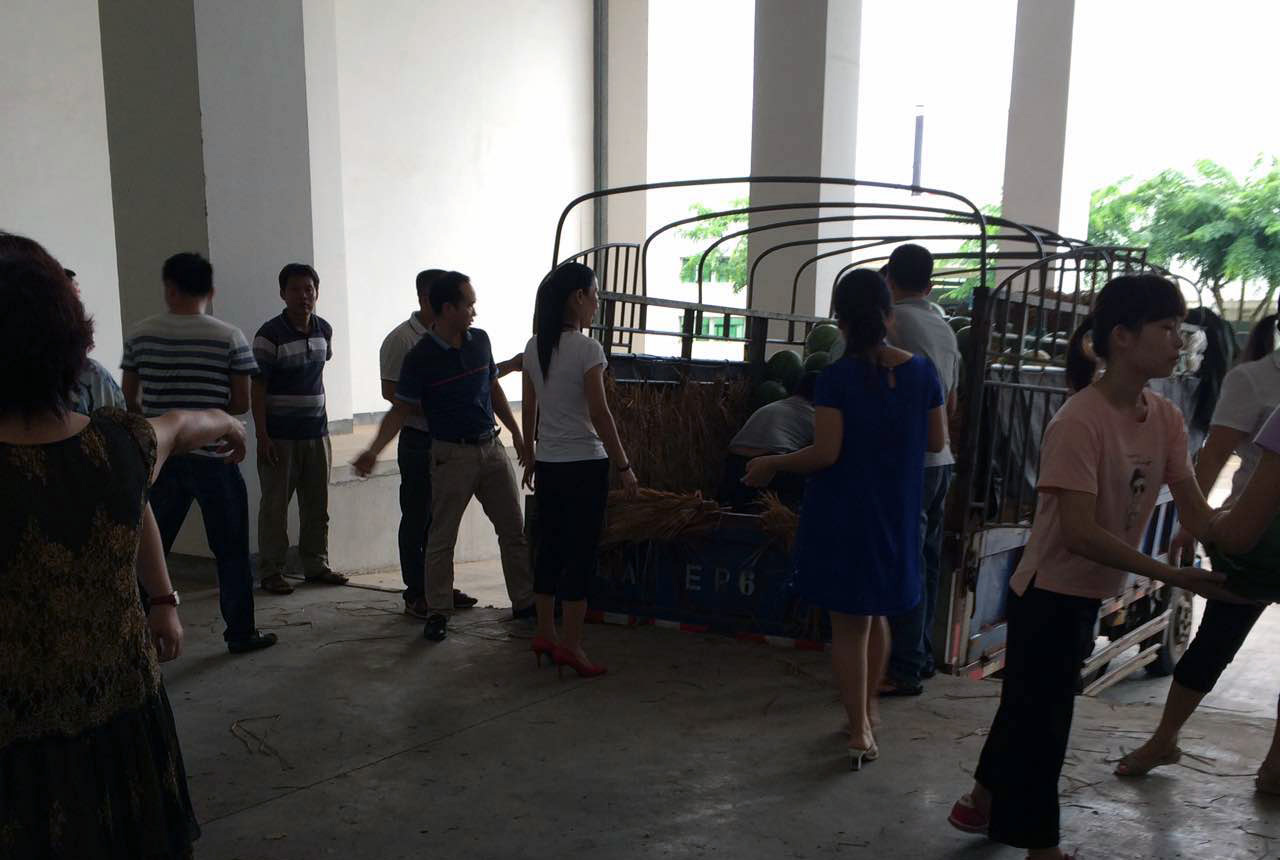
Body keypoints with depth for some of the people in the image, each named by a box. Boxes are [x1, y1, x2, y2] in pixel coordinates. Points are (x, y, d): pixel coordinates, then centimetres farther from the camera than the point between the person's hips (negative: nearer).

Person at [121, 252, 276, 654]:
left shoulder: (140, 334, 0)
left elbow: (130, 399, 6)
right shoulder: (230, 338, -7)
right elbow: (241, 404, -6)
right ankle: (240, 633, 14)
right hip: (214, 457, -2)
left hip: (160, 457, 3)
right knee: (231, 550, 8)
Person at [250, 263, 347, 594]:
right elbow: (257, 388, -11)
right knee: (275, 505, 2)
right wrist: (262, 436, -16)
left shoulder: (324, 330, 6)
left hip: (316, 432, 6)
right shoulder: (270, 334, -11)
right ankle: (271, 571, 10)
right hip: (280, 436, -5)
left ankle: (316, 564, 23)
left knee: (317, 504, 11)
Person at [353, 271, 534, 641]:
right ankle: (438, 612, 15)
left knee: (514, 528, 9)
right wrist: (374, 450, -22)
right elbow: (400, 409, -9)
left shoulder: (480, 340, 4)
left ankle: (525, 601, 21)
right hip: (452, 454, -5)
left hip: (491, 448, 5)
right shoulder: (421, 358, -12)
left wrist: (517, 434, 16)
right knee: (441, 538, 2)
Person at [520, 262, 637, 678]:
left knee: (550, 548, 15)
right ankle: (571, 646, 5)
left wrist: (531, 458, 20)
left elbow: (529, 410, 11)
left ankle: (545, 634, 24)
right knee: (581, 553, 1)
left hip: (548, 464, 7)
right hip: (584, 464, -7)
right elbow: (599, 414, -15)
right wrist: (624, 466, -8)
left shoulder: (534, 347, 6)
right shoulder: (586, 348, -15)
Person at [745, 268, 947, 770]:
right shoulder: (921, 372, -2)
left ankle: (860, 731, 6)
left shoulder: (838, 378, -15)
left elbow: (826, 453, -18)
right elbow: (937, 441, 5)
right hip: (897, 514, 4)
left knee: (848, 624, 6)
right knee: (876, 615, 22)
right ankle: (866, 709, 37)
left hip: (843, 514, -4)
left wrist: (771, 465, -4)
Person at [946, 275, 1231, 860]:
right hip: (1050, 594, -8)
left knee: (1029, 704, 22)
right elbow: (1079, 532, -28)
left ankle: (986, 804, 42)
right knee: (1042, 712, 4)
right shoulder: (1079, 422, -24)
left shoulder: (1165, 420, -1)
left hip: (1091, 593, 8)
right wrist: (1173, 577, -30)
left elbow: (1195, 511, -4)